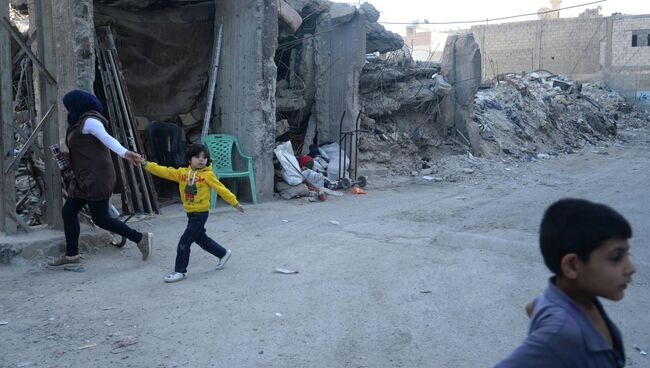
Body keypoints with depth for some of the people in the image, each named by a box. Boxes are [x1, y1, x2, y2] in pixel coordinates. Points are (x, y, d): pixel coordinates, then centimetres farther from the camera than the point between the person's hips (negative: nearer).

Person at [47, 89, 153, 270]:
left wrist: (124, 152, -43)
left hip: (96, 178, -10)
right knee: (68, 212, 10)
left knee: (101, 218, -7)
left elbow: (107, 138, -28)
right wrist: (67, 156, 14)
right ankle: (71, 256, 16)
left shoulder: (89, 121, -12)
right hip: (85, 179, 10)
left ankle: (141, 238, 3)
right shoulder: (80, 123, 20)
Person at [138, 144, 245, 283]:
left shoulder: (207, 175, -10)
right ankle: (223, 253, 40)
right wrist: (146, 164, -9)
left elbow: (221, 189, -6)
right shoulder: (182, 172, 3)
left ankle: (180, 271, 7)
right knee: (201, 238, 20)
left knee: (184, 242, -6)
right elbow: (164, 171, -1)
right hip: (190, 213, 6)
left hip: (200, 214, -6)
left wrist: (235, 203, -1)